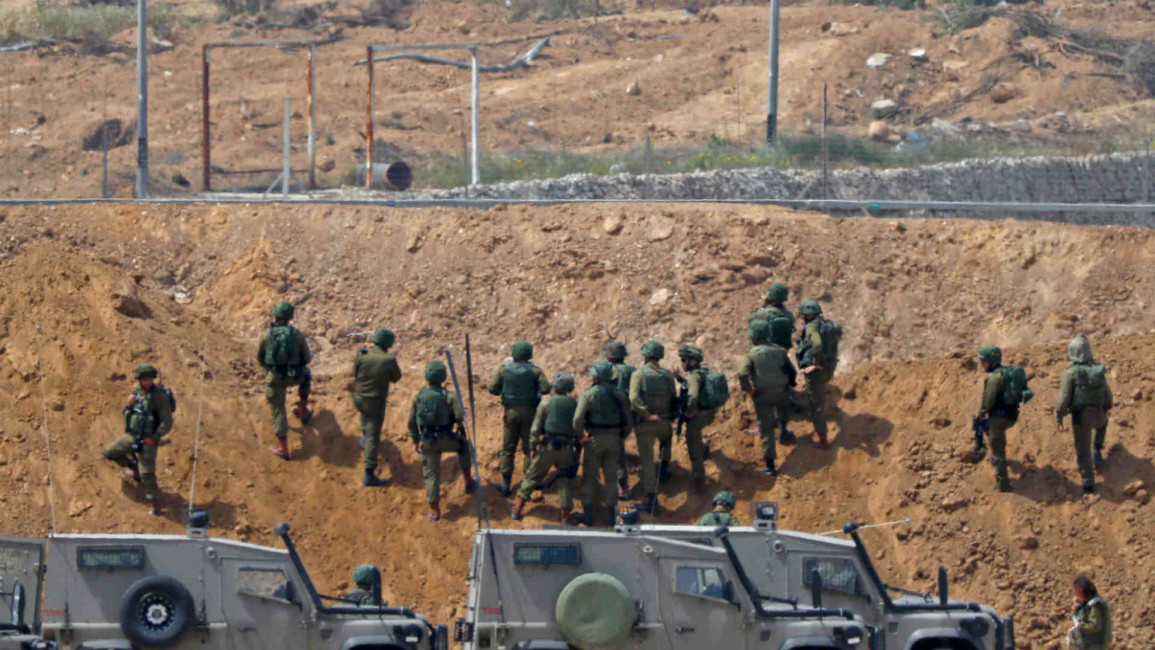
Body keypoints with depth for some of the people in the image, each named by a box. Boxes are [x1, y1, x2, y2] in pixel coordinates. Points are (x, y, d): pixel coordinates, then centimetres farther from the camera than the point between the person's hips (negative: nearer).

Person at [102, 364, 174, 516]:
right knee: (110, 452, 18)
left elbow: (167, 422, -20)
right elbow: (126, 413, 13)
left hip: (148, 440, -8)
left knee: (146, 472, -10)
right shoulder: (137, 392, 2)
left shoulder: (159, 396, -20)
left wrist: (154, 438, -20)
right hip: (132, 435, 8)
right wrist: (128, 405, -10)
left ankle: (154, 503, 3)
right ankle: (134, 467, 38)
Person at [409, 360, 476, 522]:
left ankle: (434, 510, 10)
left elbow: (412, 421, 4)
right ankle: (468, 480, 34)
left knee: (431, 474, 9)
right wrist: (458, 426, 4)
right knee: (463, 445, 31)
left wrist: (415, 441, 16)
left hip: (427, 442, 2)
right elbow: (460, 416, -19)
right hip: (446, 440, -2)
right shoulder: (448, 396, -11)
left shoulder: (419, 397, 0)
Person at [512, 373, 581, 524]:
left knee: (532, 477, 10)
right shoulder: (574, 405, 5)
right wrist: (578, 451, 12)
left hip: (547, 448, -1)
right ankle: (565, 518, 4)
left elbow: (535, 428, -3)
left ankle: (517, 510, 12)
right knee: (565, 481, 7)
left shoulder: (546, 404, -1)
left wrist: (533, 448, 4)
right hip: (567, 449, 1)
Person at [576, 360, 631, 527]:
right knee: (610, 478, 11)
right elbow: (628, 420, 5)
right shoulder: (619, 394, 4)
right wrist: (621, 437, 14)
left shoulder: (588, 394, -9)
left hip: (594, 439, -4)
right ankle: (611, 516, 11)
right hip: (613, 439, 4)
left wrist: (580, 437, -6)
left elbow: (578, 418, -18)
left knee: (589, 478, 6)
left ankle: (588, 515, 6)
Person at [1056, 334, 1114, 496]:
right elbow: (1108, 396, 8)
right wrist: (1107, 407, 28)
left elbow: (1064, 398, -15)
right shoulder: (1098, 370, -1)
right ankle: (1098, 451, 33)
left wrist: (1059, 417, -3)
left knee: (1083, 452, 5)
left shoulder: (1071, 372, -15)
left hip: (1080, 416, -4)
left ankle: (1089, 486, 6)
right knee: (1102, 422, 41)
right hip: (1098, 414, 4)